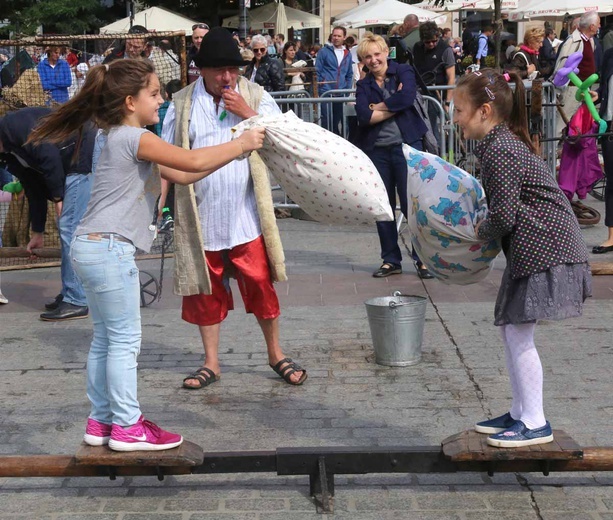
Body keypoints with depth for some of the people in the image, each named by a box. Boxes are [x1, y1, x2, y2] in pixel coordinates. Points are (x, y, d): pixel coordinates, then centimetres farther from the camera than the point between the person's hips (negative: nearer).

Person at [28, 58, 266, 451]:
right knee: (126, 340, -2)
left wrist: (233, 152, 11)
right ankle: (127, 427, 5)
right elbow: (194, 161, -19)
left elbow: (182, 175, 17)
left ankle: (101, 421, 23)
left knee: (106, 339, 15)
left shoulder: (126, 139, 18)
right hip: (110, 249, -10)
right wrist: (241, 144, -6)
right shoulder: (133, 137, -13)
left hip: (94, 247, 10)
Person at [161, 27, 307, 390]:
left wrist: (247, 113, -15)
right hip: (200, 219, 1)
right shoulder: (182, 105, 4)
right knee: (205, 290, 9)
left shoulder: (257, 97, 3)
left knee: (261, 285, 3)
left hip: (246, 217, -1)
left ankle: (276, 354, 21)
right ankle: (211, 363, 22)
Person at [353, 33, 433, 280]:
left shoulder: (403, 72, 3)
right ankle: (391, 260, 19)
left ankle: (423, 258, 6)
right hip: (376, 150, 4)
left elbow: (407, 96, -18)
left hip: (406, 146, -3)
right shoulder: (363, 85, 10)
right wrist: (394, 106, -11)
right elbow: (363, 116, -8)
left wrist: (376, 106, -8)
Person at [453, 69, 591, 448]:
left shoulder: (497, 150, -17)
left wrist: (481, 232, 0)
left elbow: (504, 214, -18)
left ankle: (535, 423, 4)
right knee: (511, 330, 14)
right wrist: (488, 229, 11)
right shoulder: (505, 140, 14)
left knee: (519, 335, -5)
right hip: (536, 248, 10)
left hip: (544, 249, -10)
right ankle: (522, 413, 23)